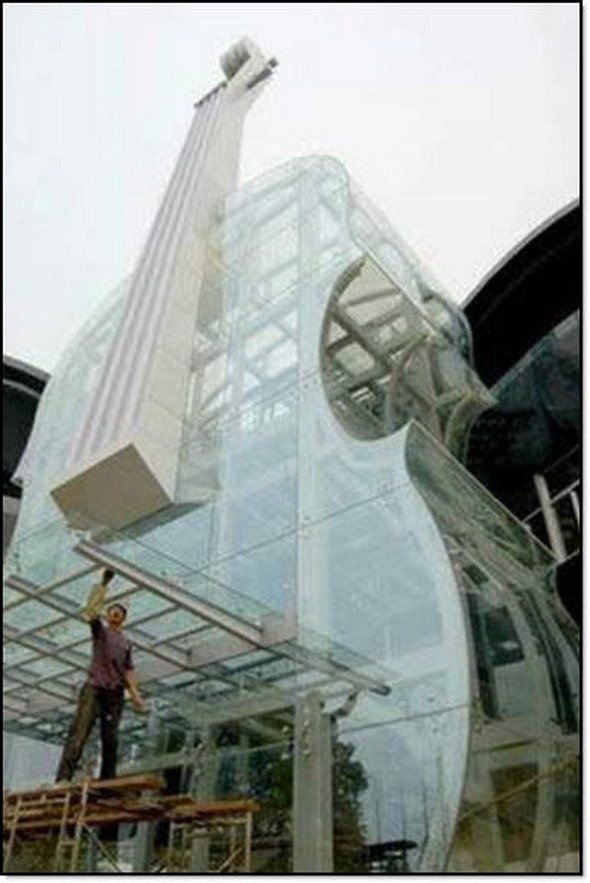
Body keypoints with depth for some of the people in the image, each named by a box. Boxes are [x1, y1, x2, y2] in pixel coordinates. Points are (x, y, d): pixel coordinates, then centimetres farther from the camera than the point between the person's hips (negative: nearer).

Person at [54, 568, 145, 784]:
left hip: (116, 693, 4)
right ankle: (63, 778, -20)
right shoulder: (100, 629, 13)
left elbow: (128, 670, 18)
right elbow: (91, 610, -4)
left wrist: (135, 694, 4)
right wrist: (103, 583, -8)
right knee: (79, 732, -14)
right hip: (94, 687, -4)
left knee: (110, 739, -1)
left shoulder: (126, 642, 22)